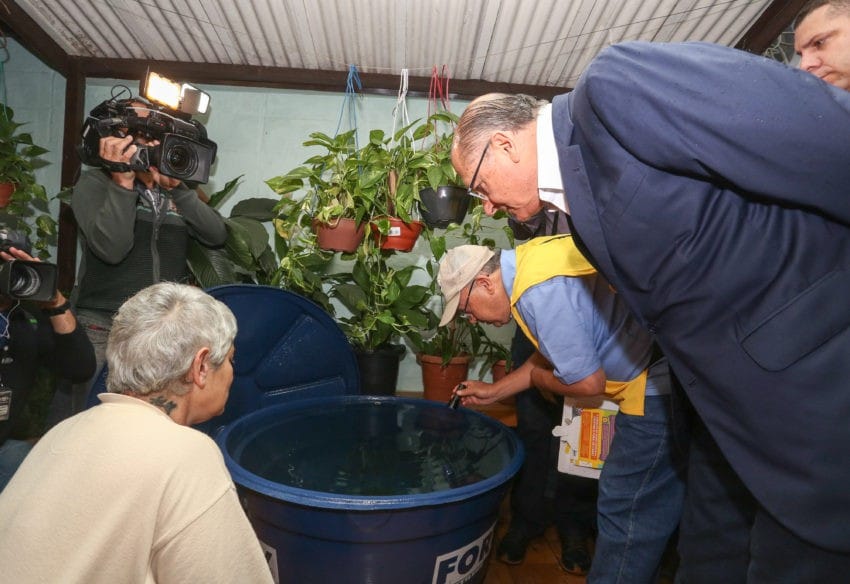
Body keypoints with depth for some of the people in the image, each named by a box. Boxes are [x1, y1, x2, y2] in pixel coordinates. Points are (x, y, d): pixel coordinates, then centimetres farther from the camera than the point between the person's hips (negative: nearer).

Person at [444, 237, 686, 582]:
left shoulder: (539, 290, -22)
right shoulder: (532, 259, 9)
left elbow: (588, 382, -17)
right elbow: (552, 354, 21)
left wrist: (534, 377, 3)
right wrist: (494, 391, 24)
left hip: (659, 382, -10)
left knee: (626, 512, 3)